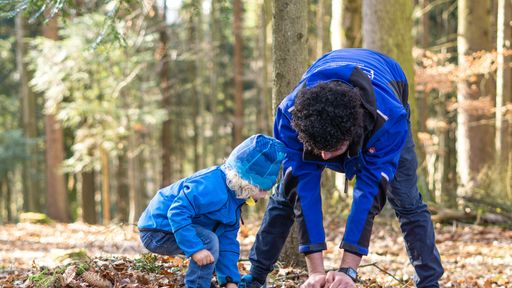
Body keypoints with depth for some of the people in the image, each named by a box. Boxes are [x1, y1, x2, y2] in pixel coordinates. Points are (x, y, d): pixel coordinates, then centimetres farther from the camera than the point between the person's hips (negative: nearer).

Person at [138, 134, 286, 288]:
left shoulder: (234, 197, 5)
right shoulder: (211, 187, -27)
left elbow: (228, 243, 5)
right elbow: (177, 213, -35)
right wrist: (195, 248, -38)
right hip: (157, 230, -10)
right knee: (208, 241, -28)